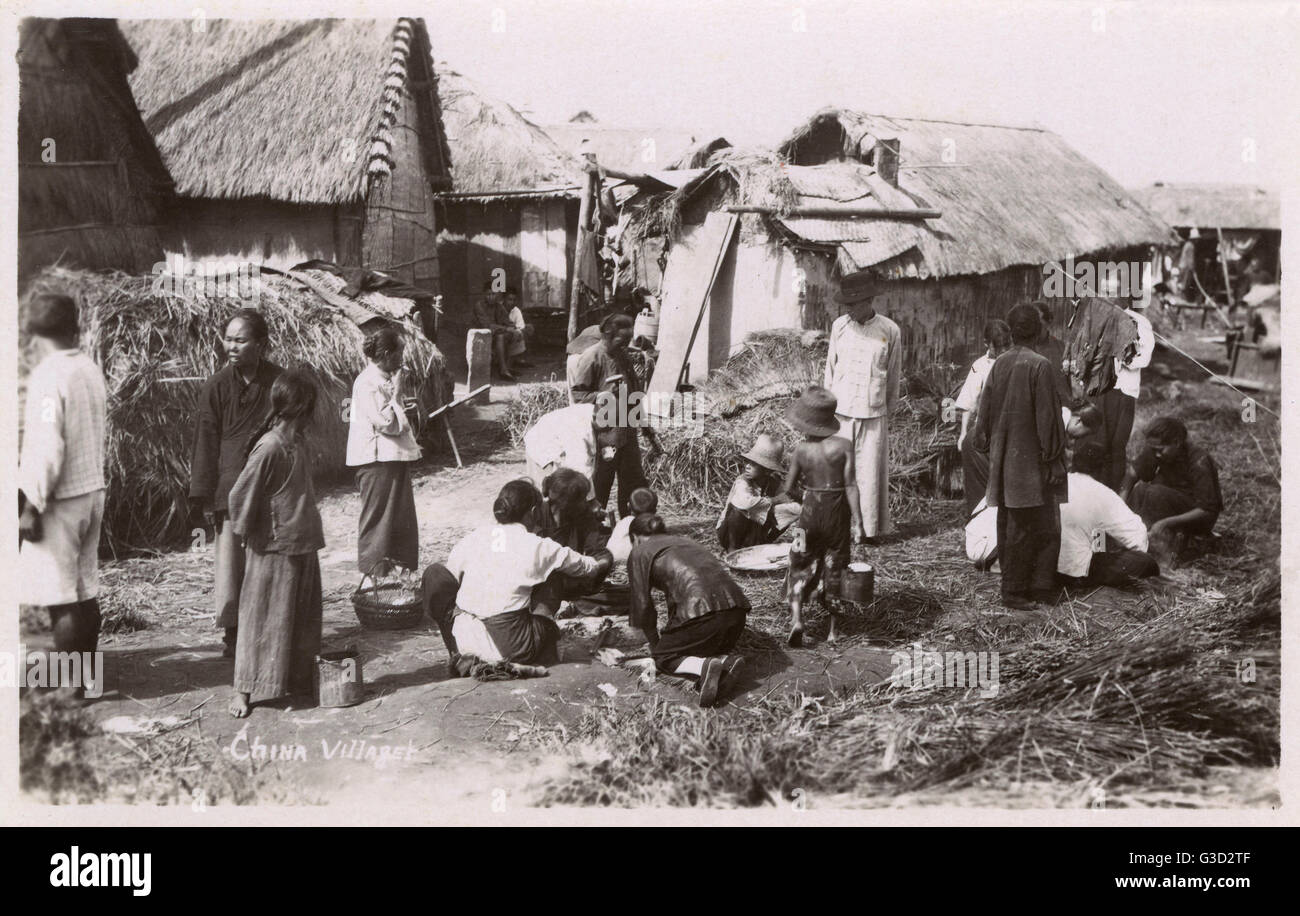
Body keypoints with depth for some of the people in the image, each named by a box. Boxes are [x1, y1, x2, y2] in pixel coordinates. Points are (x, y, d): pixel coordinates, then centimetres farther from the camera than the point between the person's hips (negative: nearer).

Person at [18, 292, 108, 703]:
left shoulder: (48, 376, -16)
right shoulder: (91, 369, 6)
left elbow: (47, 447, -20)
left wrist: (31, 506, -14)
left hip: (60, 497, -8)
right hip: (93, 489, 8)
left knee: (60, 597, -1)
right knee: (85, 589, 14)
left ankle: (69, 686, 4)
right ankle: (86, 677, 22)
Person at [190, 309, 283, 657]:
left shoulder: (279, 382, 0)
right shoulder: (217, 386, -1)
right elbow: (206, 443, 1)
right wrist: (203, 497, -3)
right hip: (230, 489, -1)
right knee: (230, 560, -1)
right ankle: (232, 633, 9)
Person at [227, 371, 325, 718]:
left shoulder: (299, 443, 5)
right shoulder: (270, 447, -21)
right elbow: (240, 496, -18)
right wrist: (248, 533, -6)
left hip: (303, 545, 8)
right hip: (274, 549, -8)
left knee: (302, 618, 14)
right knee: (264, 620, 0)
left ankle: (298, 681, 26)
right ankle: (243, 690, 8)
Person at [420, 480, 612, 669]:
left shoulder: (473, 538, 4)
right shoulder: (538, 546, -1)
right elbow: (586, 567, 15)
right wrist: (604, 561, 42)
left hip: (466, 642, 2)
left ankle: (461, 655, 16)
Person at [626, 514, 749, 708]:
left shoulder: (640, 553, 13)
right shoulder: (684, 541, 33)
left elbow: (642, 604, 11)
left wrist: (654, 645, 24)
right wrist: (673, 630, 53)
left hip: (701, 608, -6)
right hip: (736, 606, 7)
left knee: (664, 657, 13)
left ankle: (705, 667, -15)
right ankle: (726, 663, -4)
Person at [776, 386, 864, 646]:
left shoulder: (801, 450, -6)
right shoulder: (844, 446, -9)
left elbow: (788, 489, 2)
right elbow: (851, 485, -13)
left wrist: (777, 497, 24)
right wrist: (857, 521, -10)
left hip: (811, 510, 0)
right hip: (838, 512, 0)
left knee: (801, 567, 11)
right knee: (835, 569, 13)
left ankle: (796, 618, -10)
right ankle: (834, 630, 19)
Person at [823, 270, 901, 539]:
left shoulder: (889, 331, -2)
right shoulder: (839, 326, 4)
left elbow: (893, 375, 9)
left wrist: (886, 408, 13)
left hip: (873, 415, -1)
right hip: (841, 412, 2)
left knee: (869, 472, 2)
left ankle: (870, 528, 11)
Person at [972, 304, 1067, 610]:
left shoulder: (999, 364, 2)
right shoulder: (1038, 366, -15)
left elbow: (985, 411, 8)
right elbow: (1047, 416, -14)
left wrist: (987, 447, 19)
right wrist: (1053, 458, -9)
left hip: (1003, 458, 7)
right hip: (1029, 459, -7)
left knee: (1008, 524, 13)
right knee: (1030, 526, 1)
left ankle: (1013, 586, 21)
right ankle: (1014, 591, 3)